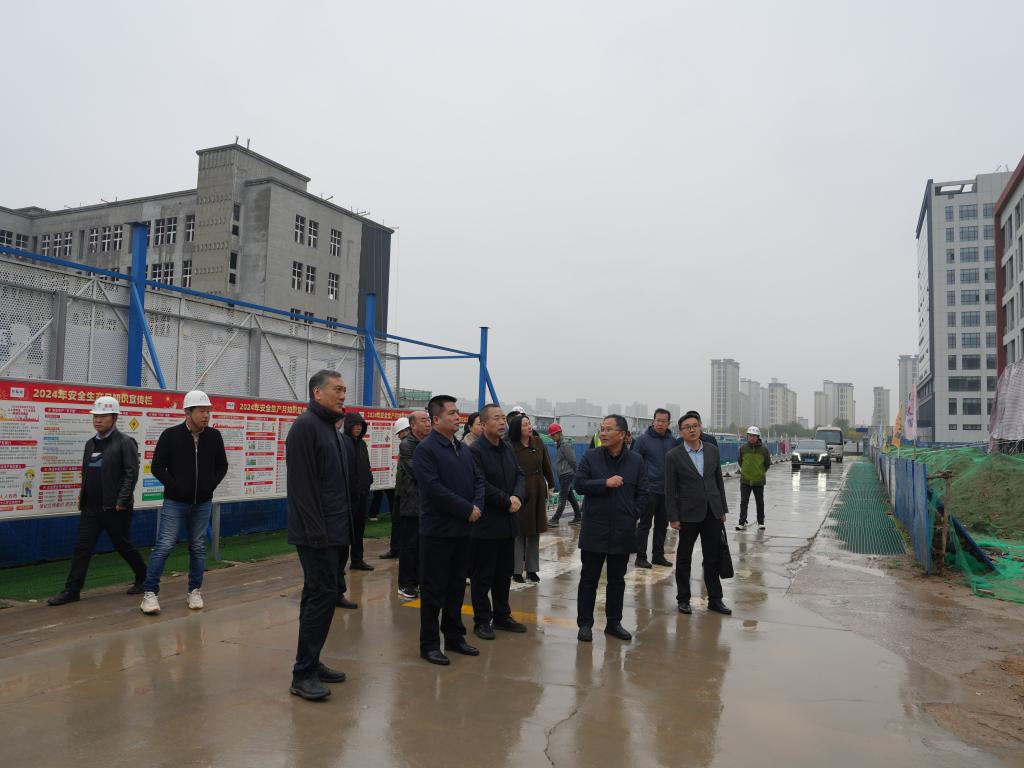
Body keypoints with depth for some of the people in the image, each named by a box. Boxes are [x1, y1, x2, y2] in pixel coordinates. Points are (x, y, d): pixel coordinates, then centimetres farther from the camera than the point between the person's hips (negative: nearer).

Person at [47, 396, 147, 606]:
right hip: (91, 507, 6)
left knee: (123, 545, 6)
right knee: (82, 547, 2)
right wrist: (83, 496, 11)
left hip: (115, 508, -6)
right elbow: (85, 473, 21)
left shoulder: (125, 442, -9)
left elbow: (132, 473, -15)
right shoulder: (90, 443, 13)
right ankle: (72, 590, 7)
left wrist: (122, 500, -19)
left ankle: (143, 578, 25)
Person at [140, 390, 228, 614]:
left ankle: (194, 591, 21)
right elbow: (157, 466, -4)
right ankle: (150, 593, 4)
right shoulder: (171, 435, -8)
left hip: (203, 503, 3)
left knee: (198, 548, 9)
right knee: (163, 546, -6)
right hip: (175, 502, -3)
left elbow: (222, 465, 12)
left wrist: (211, 484, -2)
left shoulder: (214, 436, 1)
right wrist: (175, 486, -12)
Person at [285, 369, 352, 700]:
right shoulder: (306, 425, -12)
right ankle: (303, 675, 0)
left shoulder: (330, 428, 17)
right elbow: (301, 483, -19)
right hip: (317, 533, -9)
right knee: (322, 595, -8)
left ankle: (311, 663, 23)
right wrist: (316, 530, -22)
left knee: (321, 595, 13)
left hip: (333, 532, 9)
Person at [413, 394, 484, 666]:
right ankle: (429, 644, 13)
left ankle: (454, 636, 28)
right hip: (437, 530, -7)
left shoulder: (462, 448, 12)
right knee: (433, 589, 3)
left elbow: (478, 479, 13)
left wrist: (477, 506, -6)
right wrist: (467, 509, -18)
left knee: (457, 586, 16)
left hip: (463, 529, 7)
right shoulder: (426, 449, -13)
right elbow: (434, 489, -21)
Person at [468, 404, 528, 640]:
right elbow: (481, 485, -20)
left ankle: (502, 616, 28)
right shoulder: (475, 451, -13)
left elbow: (520, 476, 8)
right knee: (482, 576, 3)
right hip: (485, 524, -7)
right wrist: (507, 501, -16)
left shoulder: (508, 449, 13)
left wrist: (517, 497, -12)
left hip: (508, 522, 8)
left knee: (504, 575, 16)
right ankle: (482, 621, 14)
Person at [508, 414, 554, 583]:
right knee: (520, 532, 1)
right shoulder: (511, 447, -12)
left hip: (538, 492, 5)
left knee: (535, 532, 11)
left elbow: (546, 465, 10)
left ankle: (532, 569, 21)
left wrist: (550, 485, 12)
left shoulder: (538, 442, 3)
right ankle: (517, 570, 12)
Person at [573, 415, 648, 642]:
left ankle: (614, 622, 25)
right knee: (589, 578, 5)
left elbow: (642, 493, 6)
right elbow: (579, 483, -8)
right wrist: (605, 483, -17)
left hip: (623, 530, 2)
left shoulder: (636, 461, 1)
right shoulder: (590, 457, -2)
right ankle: (585, 623, 15)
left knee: (617, 580, 13)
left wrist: (632, 515, -4)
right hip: (594, 529, -2)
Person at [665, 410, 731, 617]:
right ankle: (683, 599, 21)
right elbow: (670, 489, -7)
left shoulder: (713, 450, 4)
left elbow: (719, 481, 10)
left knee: (713, 558, 10)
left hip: (712, 513, 3)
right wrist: (673, 517, -9)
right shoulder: (674, 456, -8)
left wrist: (723, 509, 8)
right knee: (684, 558, 9)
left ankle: (715, 599, 21)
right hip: (688, 515, -3)